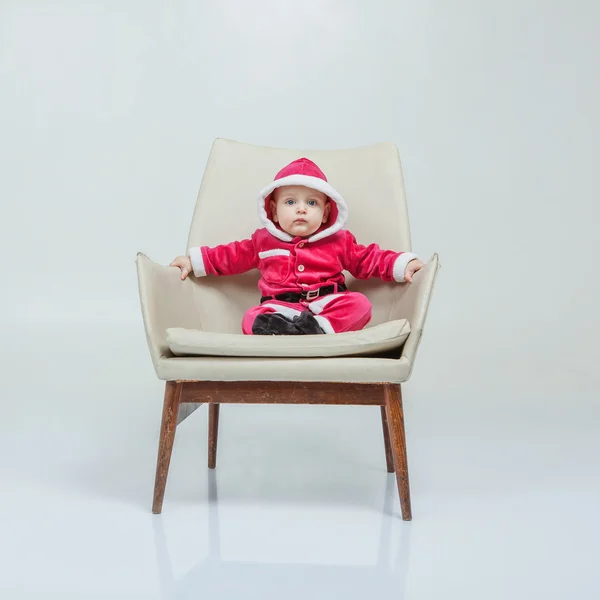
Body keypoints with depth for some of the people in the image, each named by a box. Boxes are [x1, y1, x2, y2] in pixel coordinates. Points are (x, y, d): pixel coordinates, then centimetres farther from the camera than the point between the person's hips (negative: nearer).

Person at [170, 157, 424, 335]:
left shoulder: (339, 241, 13)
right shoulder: (264, 241, 16)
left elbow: (369, 259, 13)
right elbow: (232, 255, 23)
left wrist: (402, 264, -2)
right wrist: (194, 260, 18)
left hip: (327, 304, 1)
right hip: (280, 307, 0)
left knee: (359, 304, -29)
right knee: (252, 319, -31)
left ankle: (319, 327, -43)